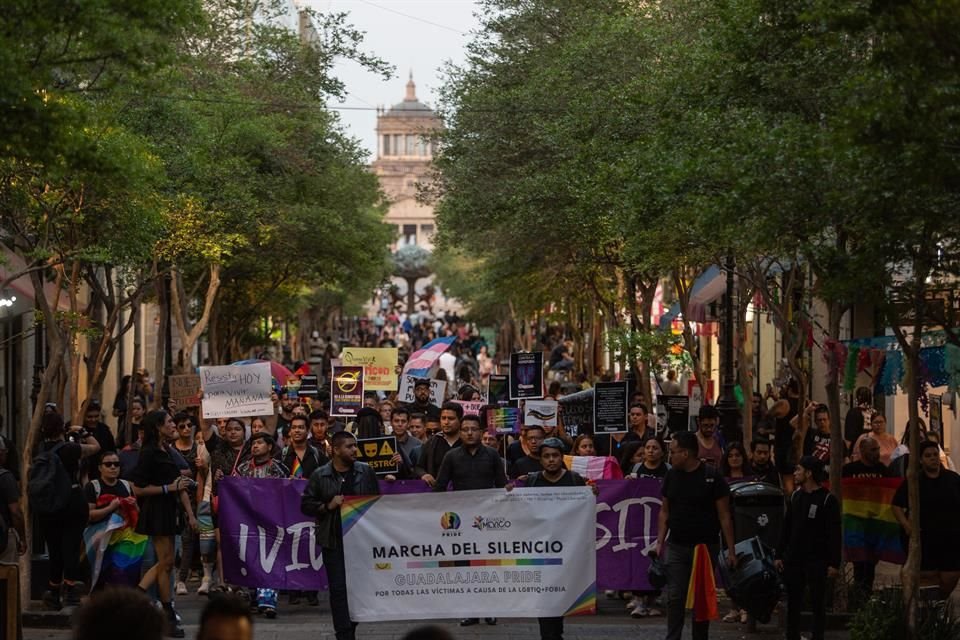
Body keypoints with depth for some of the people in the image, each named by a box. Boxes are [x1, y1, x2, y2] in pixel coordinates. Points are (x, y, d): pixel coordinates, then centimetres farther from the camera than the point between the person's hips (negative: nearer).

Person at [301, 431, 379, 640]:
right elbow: (306, 505, 3)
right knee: (339, 589, -4)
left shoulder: (366, 472, 7)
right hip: (334, 540, -2)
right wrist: (328, 506, -11)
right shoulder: (320, 476, 1)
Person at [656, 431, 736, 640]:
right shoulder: (671, 476, 5)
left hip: (705, 546, -3)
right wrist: (660, 542, 3)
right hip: (676, 547, 3)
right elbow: (664, 511, 12)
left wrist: (731, 550, -10)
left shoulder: (712, 477, -8)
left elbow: (724, 515, -7)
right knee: (675, 597, -2)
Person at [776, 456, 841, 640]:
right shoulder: (795, 496, 11)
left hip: (816, 561, -5)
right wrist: (779, 554, 10)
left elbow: (835, 534, -10)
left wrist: (834, 563, -14)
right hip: (793, 560, 6)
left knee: (817, 604, 0)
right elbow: (786, 528, 15)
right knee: (793, 604, 8)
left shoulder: (827, 499, -8)